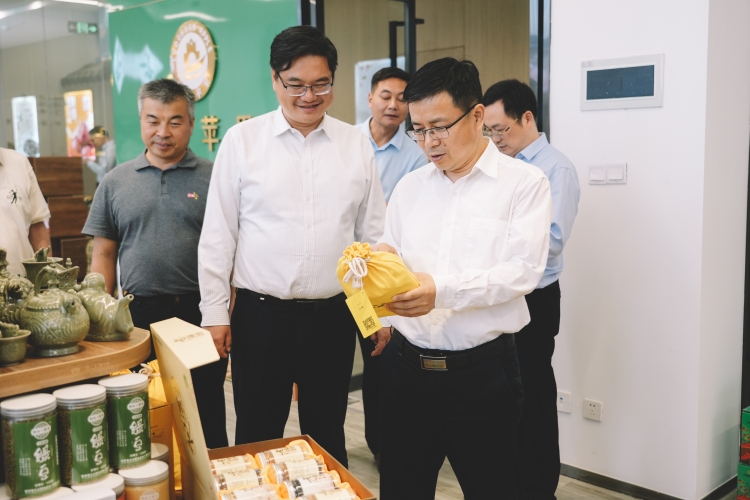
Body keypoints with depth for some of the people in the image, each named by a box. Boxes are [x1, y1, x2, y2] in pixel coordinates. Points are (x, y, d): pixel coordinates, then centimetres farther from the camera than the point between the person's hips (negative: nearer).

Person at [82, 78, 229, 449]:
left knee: (207, 417, 7)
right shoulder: (115, 182, 9)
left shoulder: (213, 178, 2)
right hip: (138, 318, 2)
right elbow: (103, 255, 11)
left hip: (199, 315, -2)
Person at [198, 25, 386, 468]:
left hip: (333, 315, 2)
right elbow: (218, 235, 0)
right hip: (260, 315, -1)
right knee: (257, 439, 12)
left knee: (328, 437, 16)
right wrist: (215, 314, -1)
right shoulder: (241, 140, -2)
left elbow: (374, 233, 6)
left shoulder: (356, 144, 3)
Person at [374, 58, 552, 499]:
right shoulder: (410, 186, 11)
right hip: (406, 366, 4)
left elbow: (522, 271, -14)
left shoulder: (525, 182, -4)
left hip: (482, 374, -4)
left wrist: (443, 290, -27)